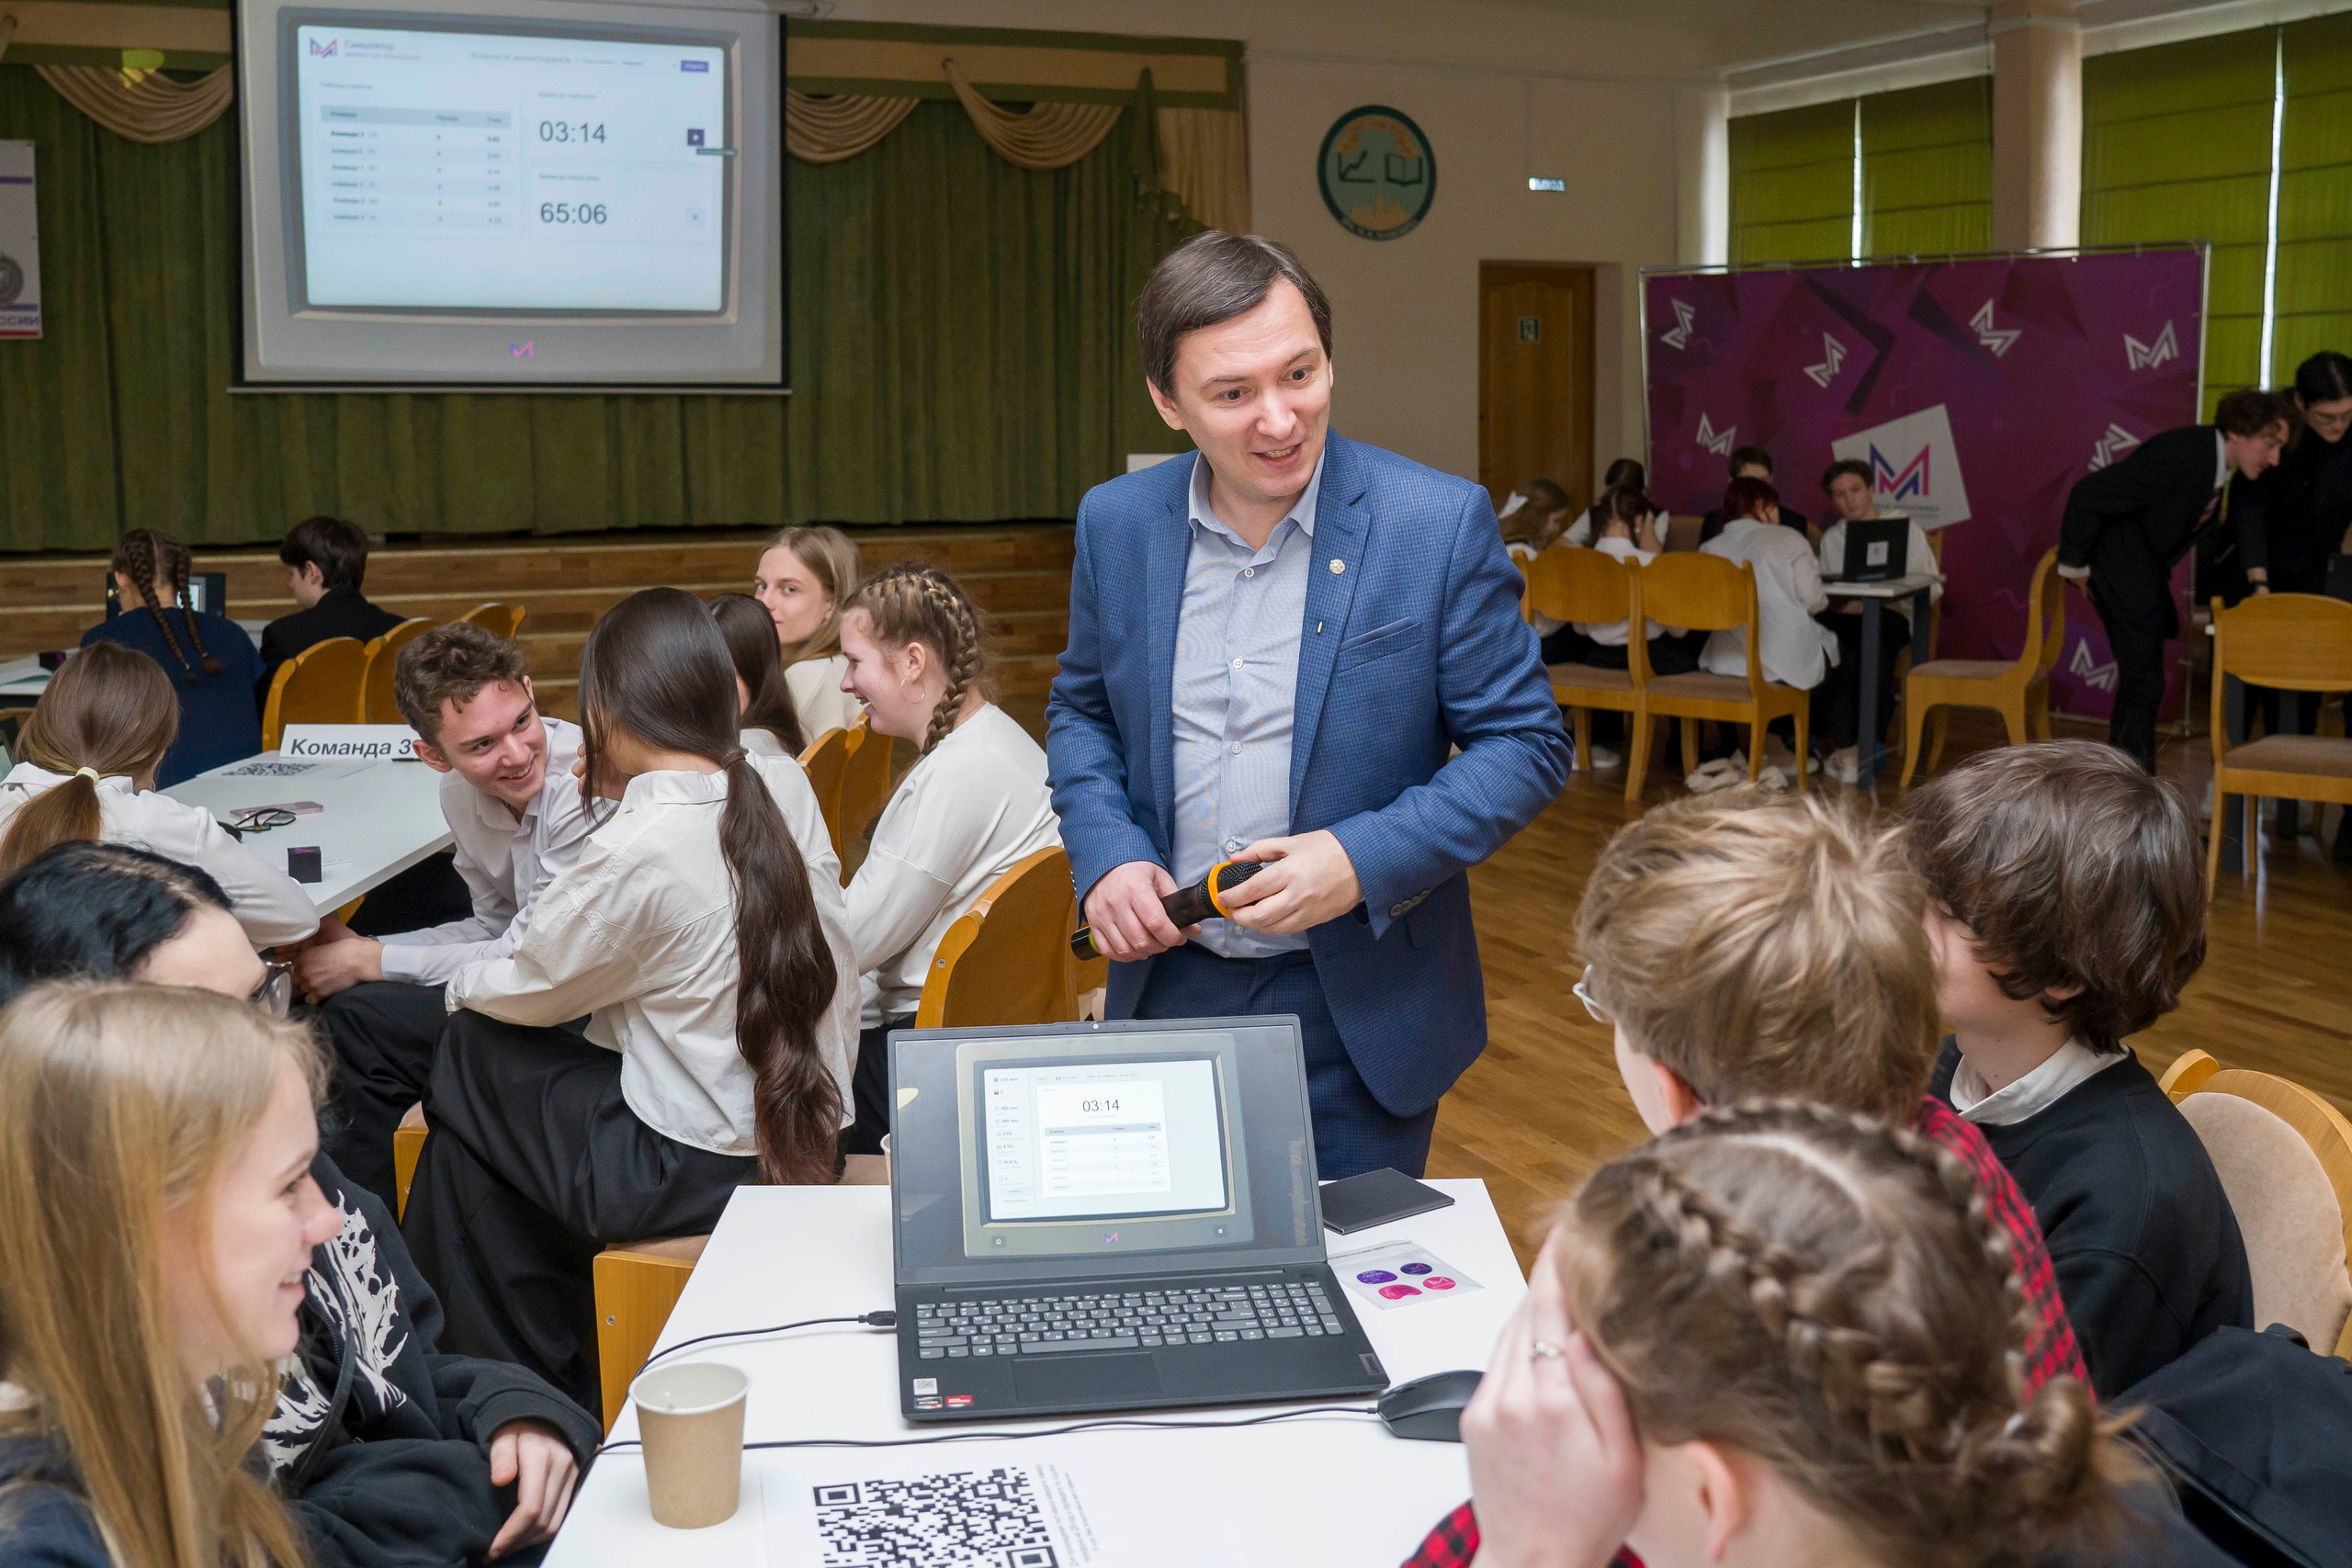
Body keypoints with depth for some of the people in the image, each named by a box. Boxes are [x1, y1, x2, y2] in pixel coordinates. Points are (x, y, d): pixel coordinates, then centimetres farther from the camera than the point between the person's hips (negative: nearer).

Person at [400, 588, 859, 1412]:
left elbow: (530, 991, -5)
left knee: (471, 1055, 11)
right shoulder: (785, 789, -3)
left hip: (703, 1178, -7)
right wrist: (621, 798, 13)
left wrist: (463, 985, 16)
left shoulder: (636, 847, -22)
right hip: (812, 1140, 7)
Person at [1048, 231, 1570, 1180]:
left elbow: (1526, 745, -8)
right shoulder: (1116, 523, 0)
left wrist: (1362, 859, -20)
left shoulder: (1440, 524, -12)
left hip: (1358, 1022, -3)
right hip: (1169, 988, 3)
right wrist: (1104, 853, -5)